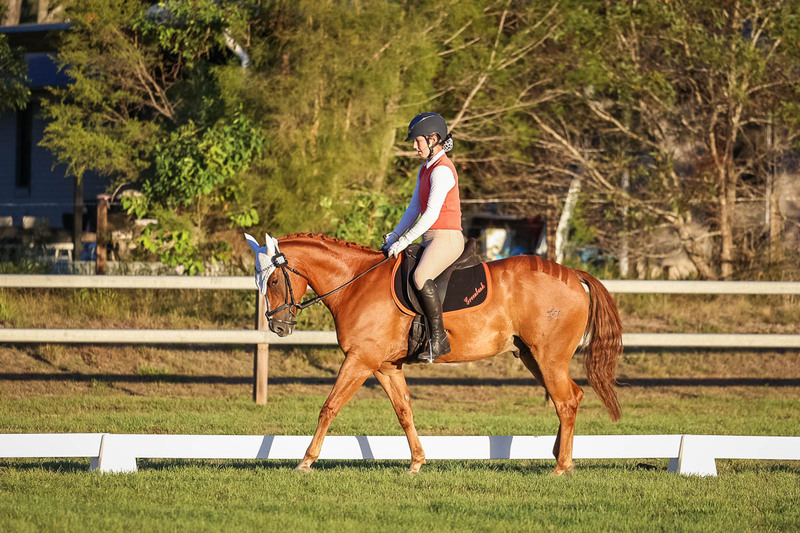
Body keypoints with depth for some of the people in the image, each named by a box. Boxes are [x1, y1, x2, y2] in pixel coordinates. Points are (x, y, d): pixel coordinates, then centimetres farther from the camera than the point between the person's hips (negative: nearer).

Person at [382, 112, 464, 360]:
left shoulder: (442, 171, -14)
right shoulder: (425, 169, 17)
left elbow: (431, 214, -20)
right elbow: (414, 209, 18)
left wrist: (404, 241, -20)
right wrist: (394, 237, 9)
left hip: (447, 238, -11)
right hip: (430, 238, 11)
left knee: (420, 277, -34)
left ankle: (439, 339, -29)